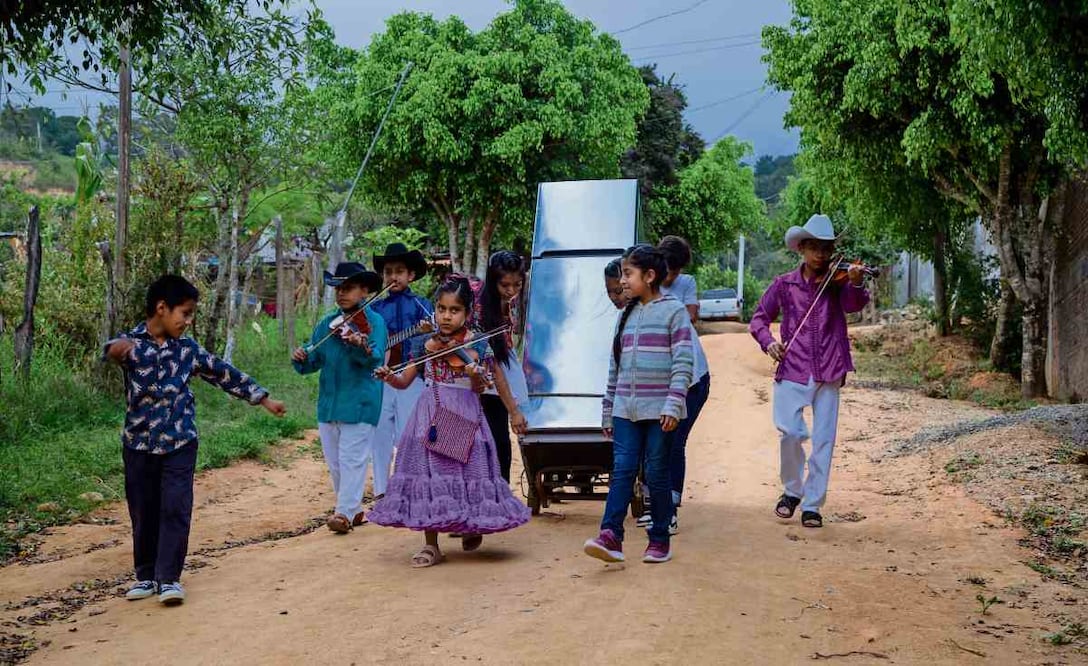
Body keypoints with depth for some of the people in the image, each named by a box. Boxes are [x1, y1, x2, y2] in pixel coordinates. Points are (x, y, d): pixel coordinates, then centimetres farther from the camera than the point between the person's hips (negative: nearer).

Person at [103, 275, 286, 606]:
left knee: (176, 509, -6)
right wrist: (116, 349, -54)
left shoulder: (188, 349, 4)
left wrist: (263, 398, 12)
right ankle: (146, 575, 22)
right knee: (143, 513, 8)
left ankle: (169, 577, 2)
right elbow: (113, 349, -29)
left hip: (180, 443, 1)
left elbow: (224, 373, 11)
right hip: (139, 444, -1)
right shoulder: (131, 342, -6)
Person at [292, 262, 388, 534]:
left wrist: (362, 346, -42)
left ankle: (346, 512, -2)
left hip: (359, 402, -7)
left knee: (351, 459, -6)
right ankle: (354, 510, 25)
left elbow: (376, 358, -22)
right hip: (328, 402, 7)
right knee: (334, 460, 13)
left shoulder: (373, 321, -7)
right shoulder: (326, 324, 10)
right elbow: (314, 361, 10)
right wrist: (301, 359, -11)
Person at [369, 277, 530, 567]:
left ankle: (472, 527, 30)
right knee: (429, 474, -1)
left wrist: (476, 374, -27)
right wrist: (389, 377, -10)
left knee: (468, 472, 1)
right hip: (431, 416, 2)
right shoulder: (427, 344, 6)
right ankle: (430, 544, 7)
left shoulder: (477, 344, -2)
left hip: (464, 417, -2)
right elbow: (404, 382, 10)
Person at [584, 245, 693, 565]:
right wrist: (608, 411, 18)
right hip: (626, 409, 5)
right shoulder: (626, 315, 16)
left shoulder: (673, 311, -2)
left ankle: (659, 540, 10)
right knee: (622, 470, -5)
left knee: (657, 474, 1)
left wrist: (673, 405, -17)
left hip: (658, 409, -5)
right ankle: (610, 537, -14)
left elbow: (683, 362, -8)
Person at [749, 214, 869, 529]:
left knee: (823, 440, 1)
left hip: (828, 373, 1)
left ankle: (812, 505, 14)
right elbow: (759, 319, 11)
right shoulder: (784, 284, 7)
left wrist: (856, 284, -36)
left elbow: (854, 305, -15)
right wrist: (768, 341, -9)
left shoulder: (836, 282, 5)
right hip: (792, 370, 0)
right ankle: (792, 490, 12)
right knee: (790, 432, -14)